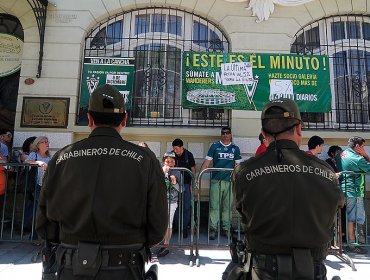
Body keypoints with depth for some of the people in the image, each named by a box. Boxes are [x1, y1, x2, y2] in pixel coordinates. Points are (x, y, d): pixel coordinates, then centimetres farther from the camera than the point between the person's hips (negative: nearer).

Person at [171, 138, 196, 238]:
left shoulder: (188, 155, -6)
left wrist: (192, 184, -3)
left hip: (186, 184, -1)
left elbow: (193, 170, 0)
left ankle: (185, 227, 13)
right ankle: (177, 225, 20)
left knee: (186, 207, 2)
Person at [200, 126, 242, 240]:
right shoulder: (215, 146, 4)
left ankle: (226, 229, 20)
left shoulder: (235, 148, 11)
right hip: (216, 181, -2)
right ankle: (213, 229, 6)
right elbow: (207, 162, 1)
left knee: (227, 207, 9)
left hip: (229, 181, 2)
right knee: (214, 206, -2)